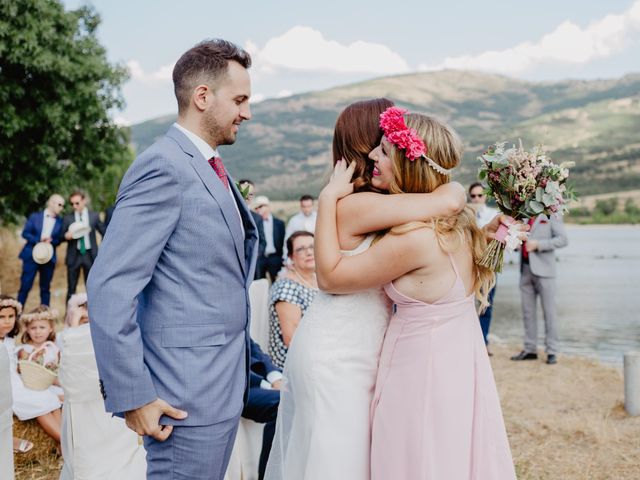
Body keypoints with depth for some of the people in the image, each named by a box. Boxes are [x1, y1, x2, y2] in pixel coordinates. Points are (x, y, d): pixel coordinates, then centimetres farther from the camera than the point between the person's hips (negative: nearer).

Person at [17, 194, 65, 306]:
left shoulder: (60, 221, 6)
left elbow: (59, 240, 5)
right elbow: (25, 233, -1)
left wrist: (51, 240, -17)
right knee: (25, 286, -4)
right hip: (31, 256, -2)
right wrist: (38, 240, -15)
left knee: (45, 288, 6)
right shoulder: (35, 216, 3)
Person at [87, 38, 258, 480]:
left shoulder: (211, 168, 13)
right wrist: (133, 397, -20)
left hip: (224, 386, 9)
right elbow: (109, 289, -21)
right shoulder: (164, 167, -16)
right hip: (188, 397, -9)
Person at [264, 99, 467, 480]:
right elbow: (450, 202, -27)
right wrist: (453, 188, -4)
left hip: (355, 356, 9)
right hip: (334, 359, -9)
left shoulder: (371, 202, 7)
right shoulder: (356, 205, -21)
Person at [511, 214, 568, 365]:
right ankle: (530, 349, 14)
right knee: (527, 311, 8)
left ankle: (552, 351, 4)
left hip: (543, 269, -6)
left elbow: (563, 239, -9)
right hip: (525, 268, 6)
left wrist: (538, 244, -16)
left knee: (549, 311, 0)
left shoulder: (551, 215, -2)